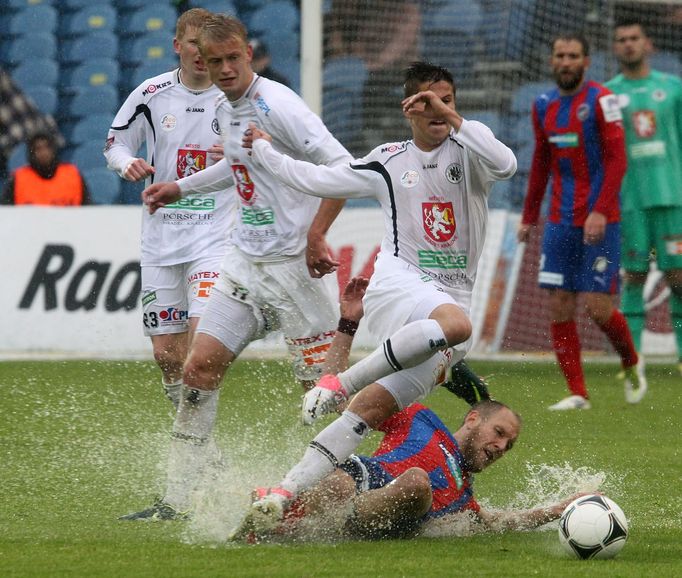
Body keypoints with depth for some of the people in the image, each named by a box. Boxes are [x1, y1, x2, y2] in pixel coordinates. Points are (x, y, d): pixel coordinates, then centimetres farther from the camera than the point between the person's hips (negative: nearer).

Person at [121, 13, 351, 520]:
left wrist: (316, 234, -21)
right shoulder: (225, 107, 10)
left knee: (323, 383, -5)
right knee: (200, 366, 2)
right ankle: (177, 501, 6)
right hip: (245, 260, 8)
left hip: (294, 265, -8)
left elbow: (344, 168, -21)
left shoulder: (276, 104, -17)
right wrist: (182, 188, 29)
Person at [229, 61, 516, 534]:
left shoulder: (468, 150, 5)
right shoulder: (389, 162, 10)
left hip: (452, 294, 1)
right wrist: (262, 149, 28)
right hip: (397, 285, -1)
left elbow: (505, 165, -19)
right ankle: (340, 383, -29)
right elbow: (315, 179, 19)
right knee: (454, 323, -38)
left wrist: (454, 120, -22)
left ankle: (288, 493, -10)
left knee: (375, 407, -10)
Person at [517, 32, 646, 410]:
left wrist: (600, 212, -22)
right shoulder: (544, 106, 10)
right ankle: (577, 394, 4)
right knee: (559, 306, -2)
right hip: (560, 222, 5)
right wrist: (529, 217, 21)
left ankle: (631, 365, 20)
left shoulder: (601, 101, -8)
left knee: (598, 307, -8)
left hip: (599, 222, -5)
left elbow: (617, 160, -13)